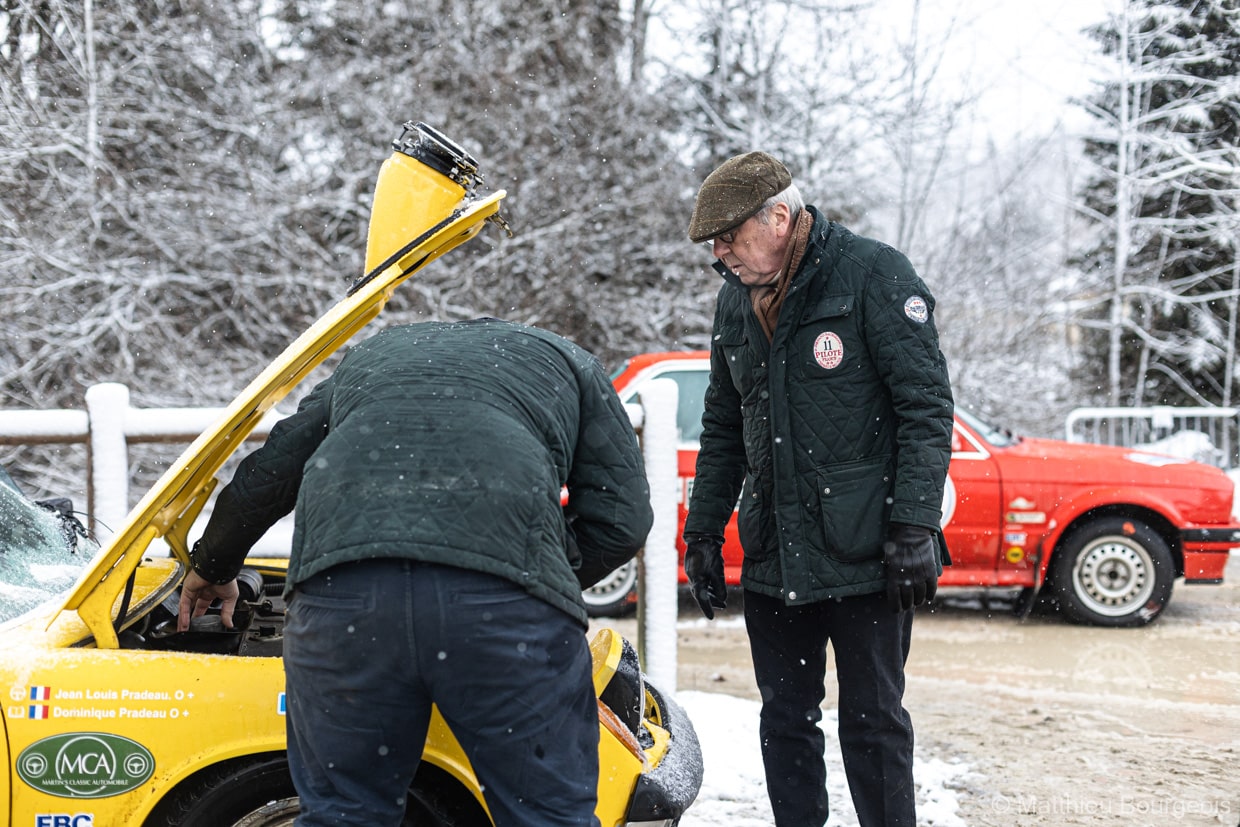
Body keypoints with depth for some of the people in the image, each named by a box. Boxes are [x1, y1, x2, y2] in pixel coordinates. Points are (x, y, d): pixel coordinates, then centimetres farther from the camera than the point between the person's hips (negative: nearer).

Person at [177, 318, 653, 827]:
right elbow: (621, 521, 19)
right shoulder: (570, 364, 31)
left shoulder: (370, 355, 39)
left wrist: (213, 568, 58)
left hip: (338, 589, 3)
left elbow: (264, 476, 42)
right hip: (502, 589, -2)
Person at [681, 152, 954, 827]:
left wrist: (915, 523, -17)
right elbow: (722, 432, 21)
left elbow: (926, 407, -10)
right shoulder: (735, 302, 13)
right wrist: (703, 530, 17)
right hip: (773, 560, 6)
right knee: (784, 721, 11)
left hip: (864, 556, -6)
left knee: (872, 722, 1)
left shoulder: (875, 276, -7)